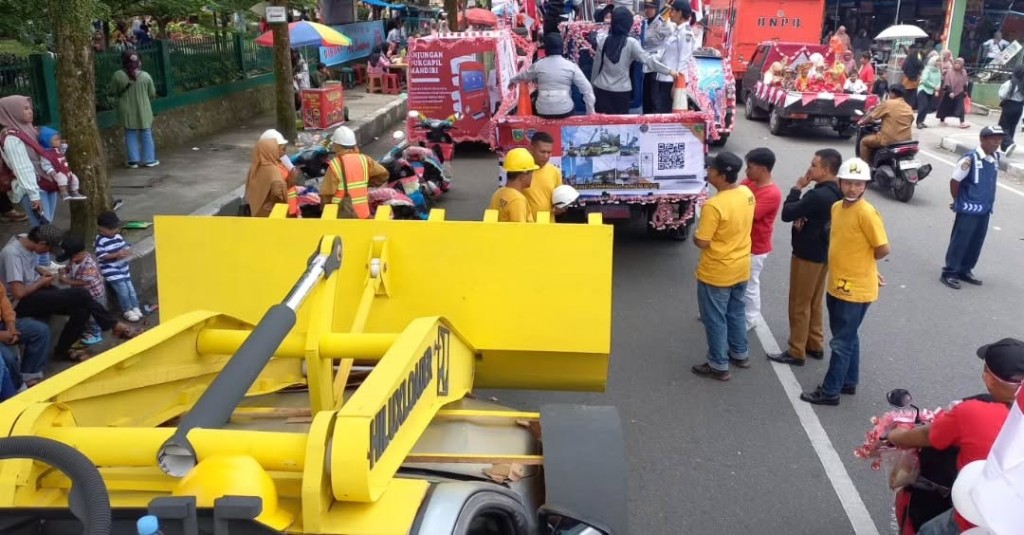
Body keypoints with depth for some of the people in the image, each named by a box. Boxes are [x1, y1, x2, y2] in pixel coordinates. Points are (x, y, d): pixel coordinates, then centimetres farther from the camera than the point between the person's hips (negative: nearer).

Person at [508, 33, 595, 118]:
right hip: (565, 110, -1)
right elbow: (586, 88, -4)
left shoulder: (538, 65, 1)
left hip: (543, 111, 1)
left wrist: (512, 81, 42)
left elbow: (523, 76, 20)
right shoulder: (571, 66, -3)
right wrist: (590, 110, 3)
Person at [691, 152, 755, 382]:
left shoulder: (714, 205, -29)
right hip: (741, 268, 8)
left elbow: (702, 242, -22)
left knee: (715, 319, 8)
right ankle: (740, 354, 41)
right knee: (736, 312, 25)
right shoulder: (747, 193, -3)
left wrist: (694, 233, -3)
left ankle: (719, 366, 20)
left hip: (716, 274, -8)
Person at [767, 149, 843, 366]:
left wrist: (797, 188, -12)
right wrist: (802, 217, -11)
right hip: (822, 254, 9)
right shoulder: (836, 193, 3)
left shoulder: (818, 195, -27)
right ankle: (815, 345, 30)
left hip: (807, 256, -9)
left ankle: (796, 352, 10)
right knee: (814, 303, 20)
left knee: (799, 305, 2)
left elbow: (786, 214, -21)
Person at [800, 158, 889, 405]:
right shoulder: (837, 207, 4)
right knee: (848, 337, 21)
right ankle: (848, 382, 35)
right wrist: (857, 263, 7)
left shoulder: (867, 213, -21)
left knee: (841, 343, 2)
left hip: (856, 290, -8)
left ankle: (830, 391, 12)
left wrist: (862, 262, -3)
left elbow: (882, 249, -18)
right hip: (837, 285, 8)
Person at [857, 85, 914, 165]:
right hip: (906, 141, 7)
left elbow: (871, 116, 0)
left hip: (889, 140, -7)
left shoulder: (888, 104, -8)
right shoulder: (908, 108, 11)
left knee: (864, 141, 13)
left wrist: (862, 122, 20)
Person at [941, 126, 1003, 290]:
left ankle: (965, 271, 27)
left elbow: (991, 183, 15)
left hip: (985, 210, 7)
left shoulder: (995, 158, 3)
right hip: (969, 210, -7)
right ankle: (949, 273, 7)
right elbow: (954, 181, -12)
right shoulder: (970, 158, -18)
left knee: (976, 243, 14)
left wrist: (988, 202, 14)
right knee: (959, 242, 0)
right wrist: (959, 202, 0)